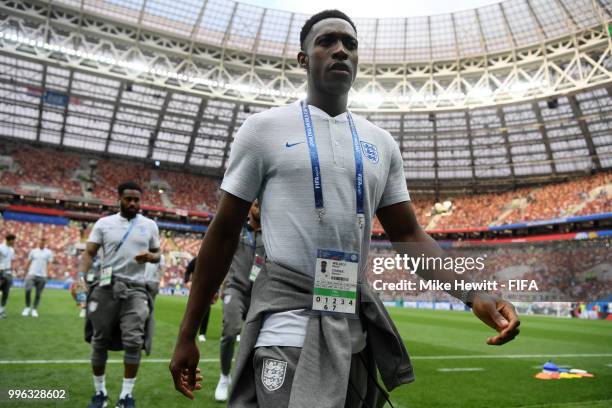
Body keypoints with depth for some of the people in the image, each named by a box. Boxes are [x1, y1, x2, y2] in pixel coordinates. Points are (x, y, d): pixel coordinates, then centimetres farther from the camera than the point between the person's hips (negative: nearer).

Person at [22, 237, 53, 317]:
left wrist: (47, 273, -12)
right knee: (28, 290, -15)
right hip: (32, 274, 0)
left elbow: (49, 264, 1)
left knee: (38, 294, 4)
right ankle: (27, 307, 5)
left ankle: (34, 309, 17)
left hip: (42, 276, 0)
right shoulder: (33, 251, 11)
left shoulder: (49, 252, 6)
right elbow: (28, 262, 14)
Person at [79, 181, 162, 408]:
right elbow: (89, 253, 0)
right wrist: (80, 276, -16)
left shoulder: (149, 225, 6)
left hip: (135, 289, 0)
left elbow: (157, 254, 14)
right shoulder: (104, 223, 4)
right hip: (107, 287, 1)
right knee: (100, 341, 8)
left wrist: (149, 257, -9)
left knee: (133, 341, -11)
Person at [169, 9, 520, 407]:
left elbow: (409, 235, 12)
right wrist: (187, 334, 1)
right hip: (289, 322, -5)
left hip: (358, 326, 5)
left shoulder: (381, 143, 10)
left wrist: (473, 293, -4)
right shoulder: (265, 128, -2)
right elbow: (223, 233, 0)